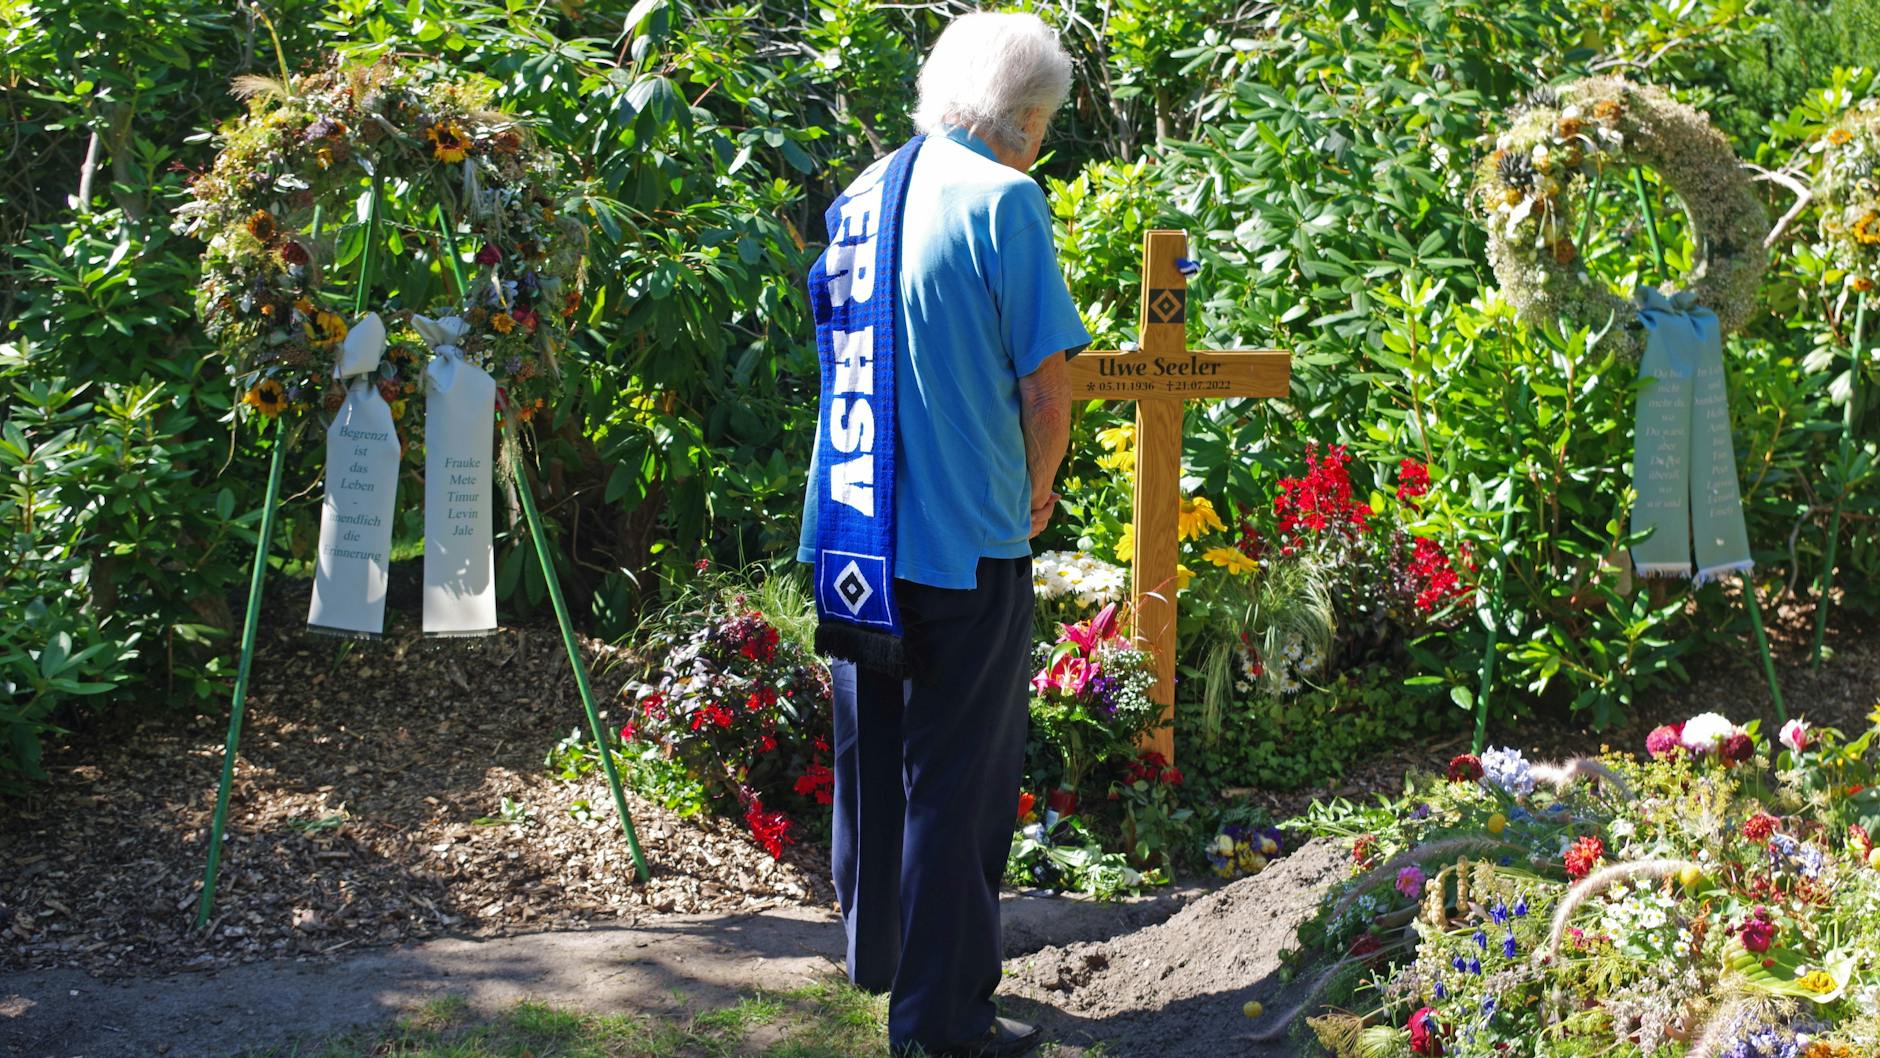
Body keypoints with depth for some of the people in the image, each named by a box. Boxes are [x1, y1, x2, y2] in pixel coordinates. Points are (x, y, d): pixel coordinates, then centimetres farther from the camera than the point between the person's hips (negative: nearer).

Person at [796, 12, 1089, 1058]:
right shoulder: (1003, 199, -10)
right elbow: (1044, 387, -14)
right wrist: (1038, 496, 6)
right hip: (966, 540, -7)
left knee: (871, 754, 20)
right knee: (959, 777, 1)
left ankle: (875, 952, 36)